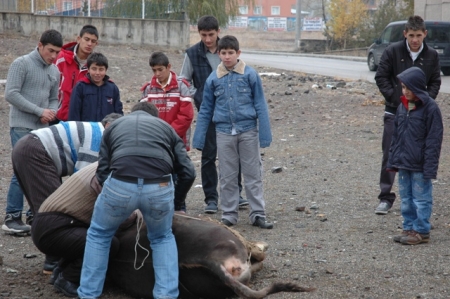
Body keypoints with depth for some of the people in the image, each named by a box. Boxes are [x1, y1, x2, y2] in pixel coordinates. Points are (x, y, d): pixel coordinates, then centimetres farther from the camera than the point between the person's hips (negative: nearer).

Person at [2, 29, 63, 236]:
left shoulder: (55, 71, 15)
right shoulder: (22, 64, -6)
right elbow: (11, 94, -13)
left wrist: (51, 113, -4)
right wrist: (39, 111, -15)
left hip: (43, 129, 7)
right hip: (22, 127, -7)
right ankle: (12, 218, -6)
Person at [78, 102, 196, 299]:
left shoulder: (114, 126, 32)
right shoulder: (165, 126, 32)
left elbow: (102, 172, 23)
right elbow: (188, 172, 24)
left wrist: (117, 193, 39)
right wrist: (176, 198, 42)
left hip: (120, 185, 0)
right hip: (159, 187, 1)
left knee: (99, 235, 27)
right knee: (162, 239, 30)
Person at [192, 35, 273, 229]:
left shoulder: (250, 75, -4)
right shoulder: (213, 79, 3)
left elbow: (260, 106, -1)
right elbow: (205, 110, 9)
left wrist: (265, 135, -5)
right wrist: (199, 139, 7)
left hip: (248, 131, -2)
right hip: (224, 132, 2)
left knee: (253, 174, 4)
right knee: (227, 176, 8)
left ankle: (257, 214, 11)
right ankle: (229, 215, 17)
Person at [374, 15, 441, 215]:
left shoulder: (431, 55, 0)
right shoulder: (392, 51, -7)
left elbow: (435, 82, 8)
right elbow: (381, 77, -4)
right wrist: (395, 97, -12)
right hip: (395, 112, -2)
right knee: (390, 155, -3)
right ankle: (386, 197, 3)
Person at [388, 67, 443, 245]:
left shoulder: (430, 108, -13)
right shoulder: (403, 106, 7)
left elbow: (434, 140, -13)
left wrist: (430, 167, -16)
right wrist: (392, 160, 12)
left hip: (420, 166, -7)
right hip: (403, 163, 7)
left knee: (421, 198, 3)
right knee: (406, 197, 14)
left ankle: (421, 231, 10)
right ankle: (409, 228, 23)